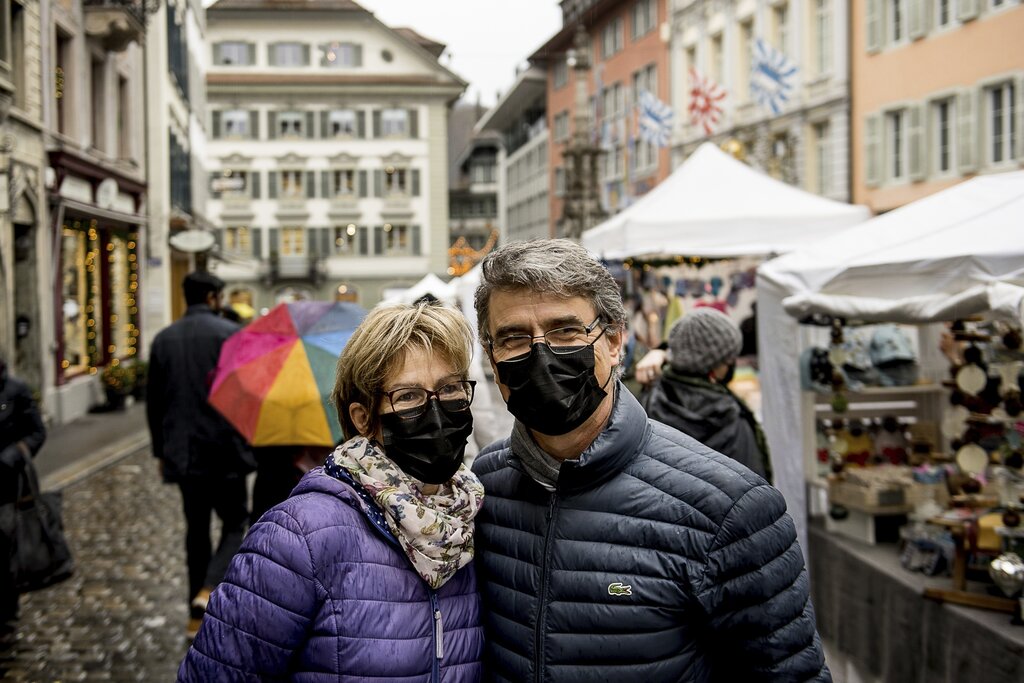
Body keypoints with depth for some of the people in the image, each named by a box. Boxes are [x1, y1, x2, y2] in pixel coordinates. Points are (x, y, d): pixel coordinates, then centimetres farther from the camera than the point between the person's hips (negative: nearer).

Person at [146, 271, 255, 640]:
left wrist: (161, 450, 19)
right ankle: (209, 590, -16)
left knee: (196, 529, 14)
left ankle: (196, 616, 17)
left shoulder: (163, 340, 8)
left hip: (182, 453, 5)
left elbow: (153, 401, 12)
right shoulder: (229, 333, -8)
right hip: (224, 449, -5)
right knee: (235, 524, 7)